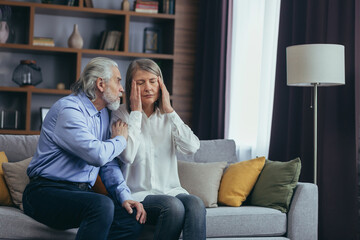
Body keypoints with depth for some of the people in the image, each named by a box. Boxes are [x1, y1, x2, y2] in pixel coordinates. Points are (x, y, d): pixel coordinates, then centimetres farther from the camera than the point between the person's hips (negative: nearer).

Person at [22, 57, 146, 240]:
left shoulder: (103, 113, 16)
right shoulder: (68, 109, -14)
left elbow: (108, 164, 17)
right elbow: (97, 154, -25)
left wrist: (124, 196, 0)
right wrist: (120, 140, -4)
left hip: (80, 193, 8)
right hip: (47, 191, -8)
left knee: (134, 218, -14)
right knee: (102, 204, -35)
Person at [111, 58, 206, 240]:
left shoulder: (167, 116, 13)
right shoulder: (121, 115, 2)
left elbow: (192, 148, -6)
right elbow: (127, 156, -17)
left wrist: (169, 110, -6)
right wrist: (136, 112, -9)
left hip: (171, 190, 4)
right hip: (138, 195, -4)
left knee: (196, 204, -29)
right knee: (173, 206, -33)